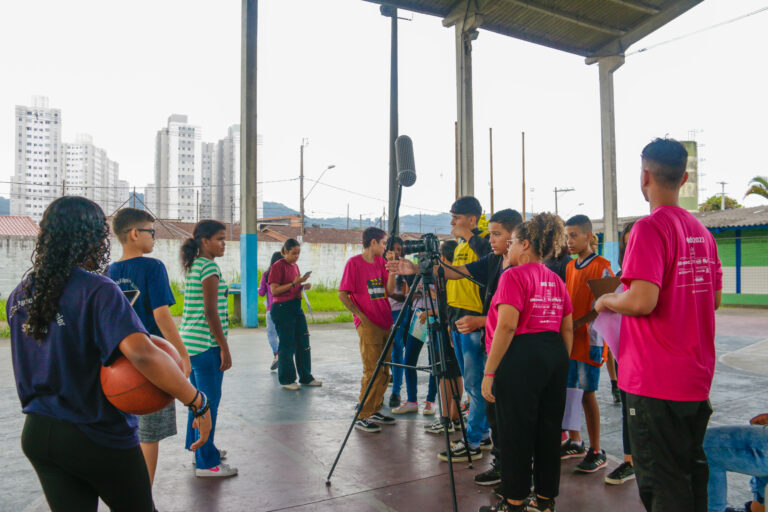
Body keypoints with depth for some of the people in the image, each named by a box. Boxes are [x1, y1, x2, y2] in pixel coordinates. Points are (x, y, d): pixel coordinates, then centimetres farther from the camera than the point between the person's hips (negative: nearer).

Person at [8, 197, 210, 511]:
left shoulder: (19, 296, 2)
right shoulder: (96, 289, -21)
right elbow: (141, 353, -33)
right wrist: (198, 402, -29)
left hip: (36, 434, 6)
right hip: (100, 437, -6)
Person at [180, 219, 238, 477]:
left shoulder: (192, 266, 13)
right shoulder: (209, 267, -15)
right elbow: (211, 312, -18)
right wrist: (225, 348, -14)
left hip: (190, 341, 10)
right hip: (206, 343, -10)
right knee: (209, 401, -3)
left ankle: (198, 447, 33)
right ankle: (207, 463, 5)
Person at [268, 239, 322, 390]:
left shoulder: (295, 266, 14)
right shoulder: (278, 266, -9)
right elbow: (274, 290, -15)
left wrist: (303, 286, 3)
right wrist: (294, 283, -21)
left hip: (296, 307, 8)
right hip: (282, 308, -8)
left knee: (304, 343, 9)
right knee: (287, 345, -1)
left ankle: (306, 377, 19)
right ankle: (286, 380, 11)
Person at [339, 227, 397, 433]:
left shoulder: (381, 262, 13)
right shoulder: (354, 263, -6)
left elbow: (389, 290, 5)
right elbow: (343, 294, -8)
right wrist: (360, 316, -13)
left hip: (385, 323, 7)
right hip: (368, 324, -7)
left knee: (384, 371, 11)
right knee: (373, 371, -8)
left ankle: (375, 411, 23)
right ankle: (362, 417, 1)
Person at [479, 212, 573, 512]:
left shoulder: (514, 275, -9)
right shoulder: (556, 280, 14)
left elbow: (507, 325, -17)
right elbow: (567, 329, 14)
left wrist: (489, 372, -15)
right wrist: (561, 364, 21)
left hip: (521, 358, -8)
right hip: (555, 355, 8)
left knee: (516, 431, 3)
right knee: (548, 428, 14)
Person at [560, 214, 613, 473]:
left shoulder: (601, 267, -11)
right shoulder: (569, 267, 12)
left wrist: (597, 343, -17)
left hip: (588, 342, -7)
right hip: (568, 339, 7)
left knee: (587, 394, -1)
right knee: (568, 392, 12)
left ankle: (596, 451, 13)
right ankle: (574, 442, 28)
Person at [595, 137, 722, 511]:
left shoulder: (649, 228, -17)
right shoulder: (702, 232, 9)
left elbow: (642, 301, -26)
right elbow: (714, 300, 17)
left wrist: (607, 301, -8)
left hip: (656, 381, -8)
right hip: (697, 379, 8)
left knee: (661, 480, 2)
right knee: (691, 469, 20)